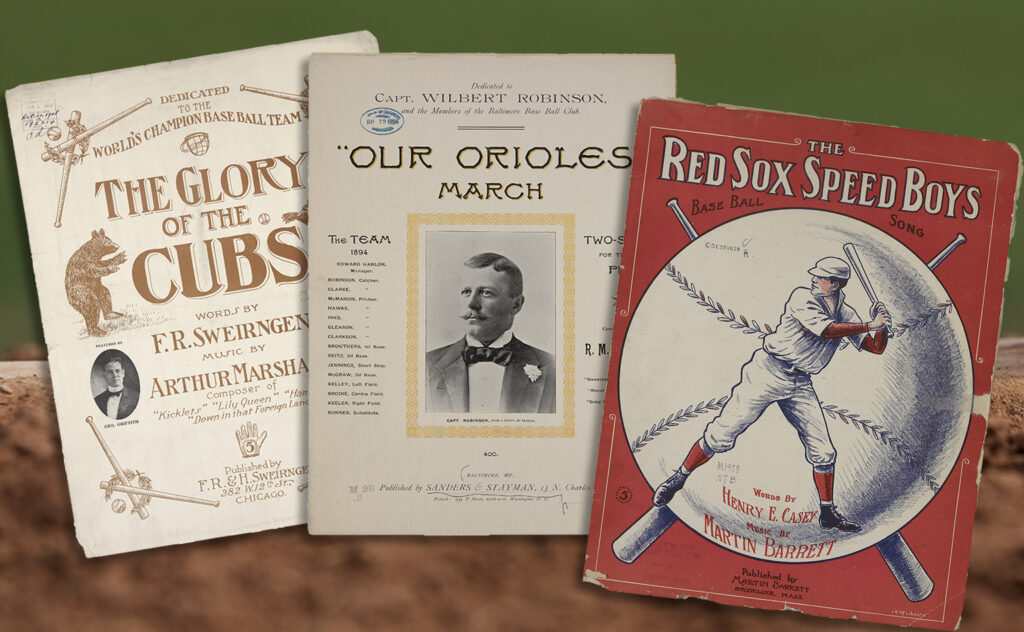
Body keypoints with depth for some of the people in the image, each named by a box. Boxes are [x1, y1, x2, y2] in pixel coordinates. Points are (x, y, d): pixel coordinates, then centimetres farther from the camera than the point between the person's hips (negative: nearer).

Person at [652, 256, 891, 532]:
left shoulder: (846, 314, 6)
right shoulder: (803, 297, -11)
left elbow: (876, 347, 6)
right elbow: (825, 330, -26)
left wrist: (881, 325, -13)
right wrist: (870, 326, -23)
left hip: (799, 385, 5)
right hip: (767, 374, -5)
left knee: (823, 451, 0)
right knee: (721, 435, -6)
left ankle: (828, 513, 16)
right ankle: (679, 478, 11)